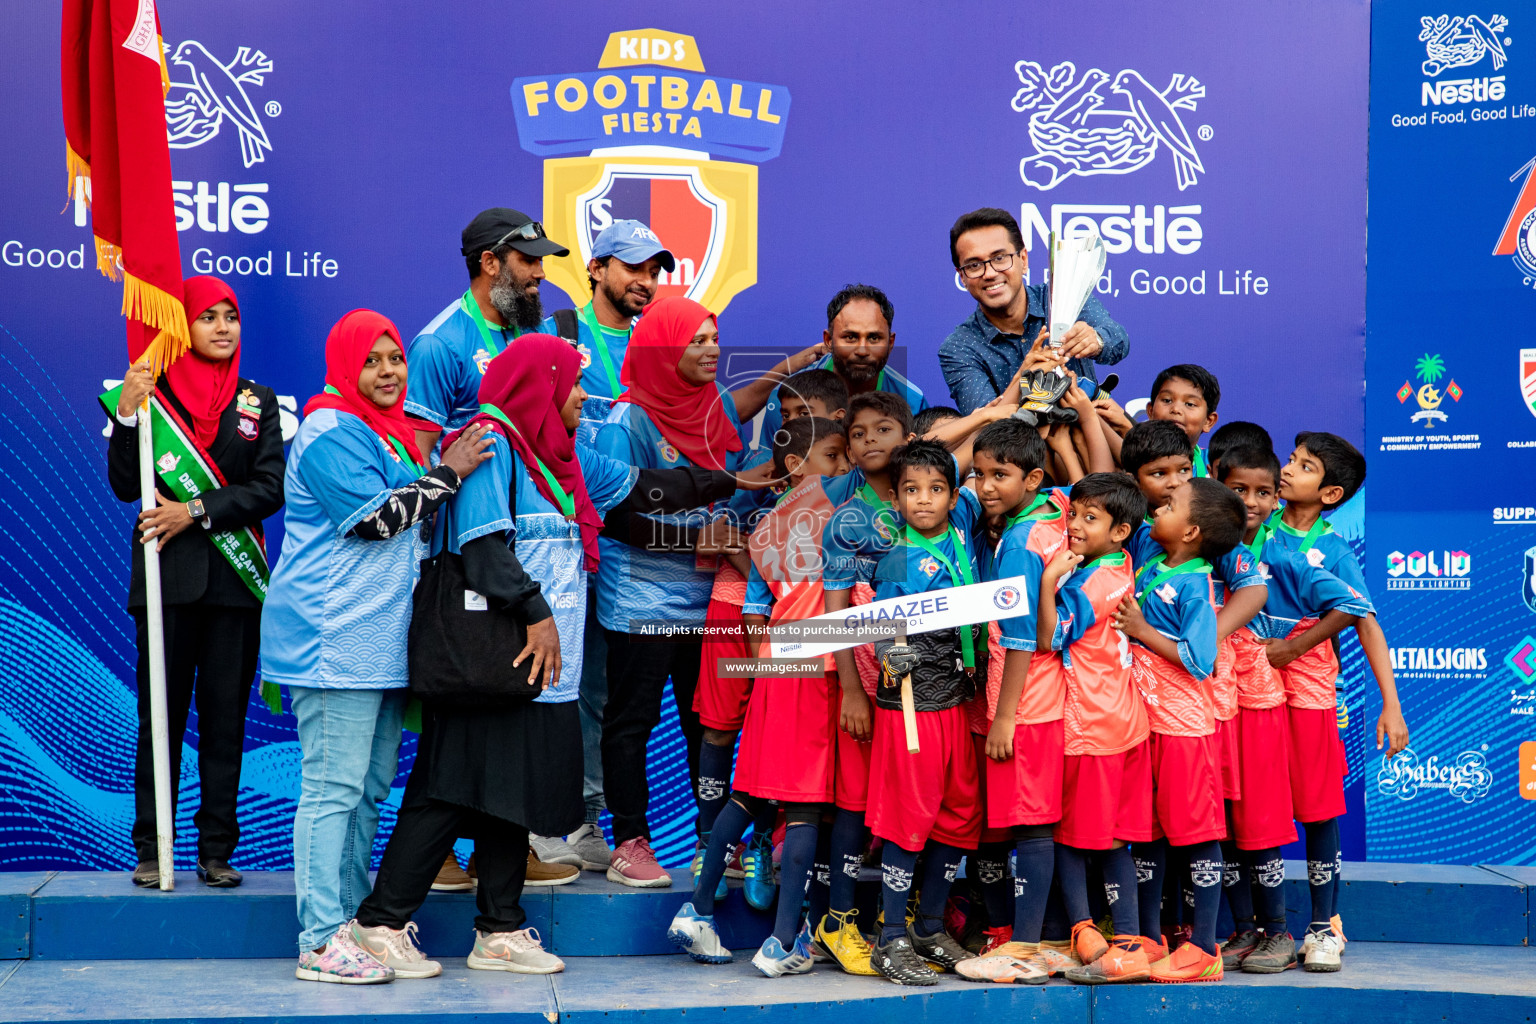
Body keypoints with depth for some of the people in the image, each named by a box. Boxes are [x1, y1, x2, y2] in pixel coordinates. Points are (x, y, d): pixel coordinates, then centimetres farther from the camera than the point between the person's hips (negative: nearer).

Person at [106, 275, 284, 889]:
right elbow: (124, 486, -2)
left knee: (225, 718, 3)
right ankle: (151, 850, 7)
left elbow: (270, 488, 0)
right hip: (167, 579, -2)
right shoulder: (153, 393, 5)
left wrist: (197, 511, -11)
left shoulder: (258, 402, 10)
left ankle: (217, 851, 8)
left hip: (234, 582, 2)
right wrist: (127, 415, -14)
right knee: (160, 717, 0)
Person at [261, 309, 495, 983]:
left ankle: (352, 921, 21)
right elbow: (372, 519, -18)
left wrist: (448, 468, 14)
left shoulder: (391, 433, 21)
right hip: (333, 639, -10)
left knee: (371, 788, 13)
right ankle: (321, 943, -8)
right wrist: (447, 474, -13)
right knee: (333, 787, -10)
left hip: (379, 639, 10)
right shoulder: (330, 432, -9)